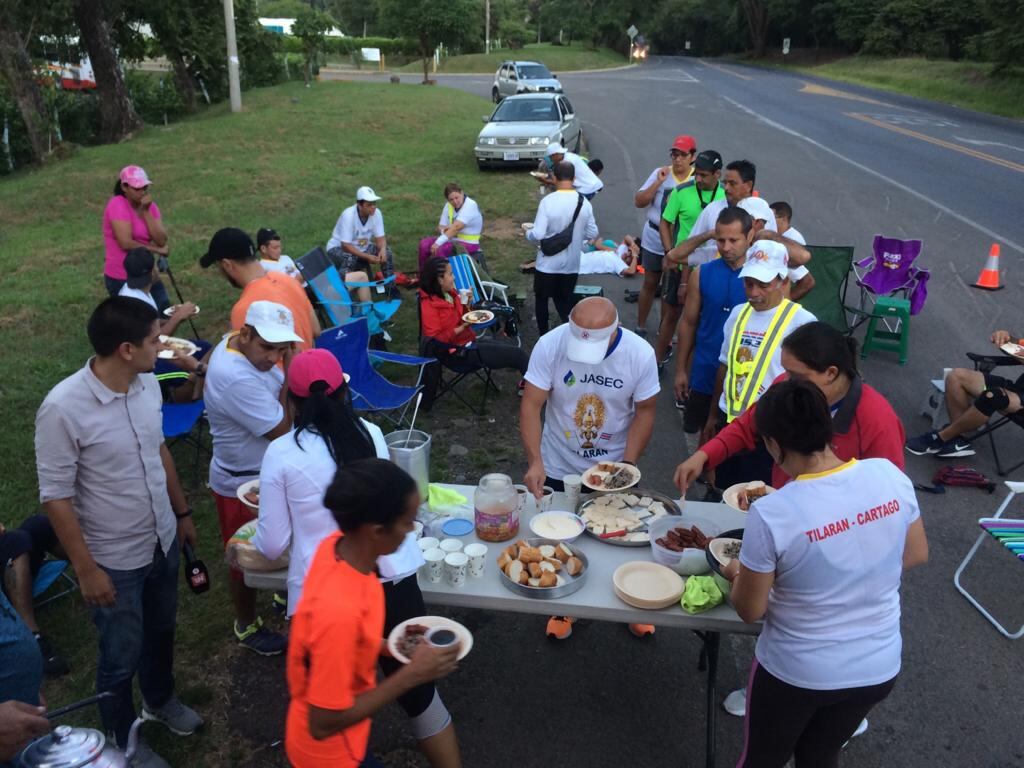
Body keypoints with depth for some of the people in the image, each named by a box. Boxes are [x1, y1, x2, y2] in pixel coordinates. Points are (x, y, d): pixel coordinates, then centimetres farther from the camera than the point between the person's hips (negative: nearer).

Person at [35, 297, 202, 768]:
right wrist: (86, 569, -16)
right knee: (121, 656, 15)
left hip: (163, 541, 6)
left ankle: (160, 700, 55)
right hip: (115, 560, -6)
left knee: (161, 631, 27)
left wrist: (182, 512, 15)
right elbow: (55, 497, -20)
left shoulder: (147, 383, -8)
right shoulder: (63, 408, -27)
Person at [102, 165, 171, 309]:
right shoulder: (118, 205, -15)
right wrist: (157, 250, -12)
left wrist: (146, 211, -16)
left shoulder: (150, 206, 3)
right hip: (121, 279, -6)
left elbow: (161, 241, -10)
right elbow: (126, 243, -23)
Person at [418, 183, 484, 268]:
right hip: (452, 239, 7)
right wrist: (444, 229, -19)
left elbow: (456, 227, -29)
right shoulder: (448, 206, 5)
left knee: (440, 249, -30)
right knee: (424, 244, -10)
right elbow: (440, 227, 8)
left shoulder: (470, 205, -18)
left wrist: (438, 243, -36)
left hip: (468, 243, -7)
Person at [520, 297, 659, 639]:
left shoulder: (640, 354, -20)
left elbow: (645, 411, -10)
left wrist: (628, 463, -18)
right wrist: (535, 462, -31)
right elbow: (530, 405, -21)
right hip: (559, 467, 0)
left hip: (615, 467, 0)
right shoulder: (549, 345, -23)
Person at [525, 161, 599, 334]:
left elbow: (537, 235, -20)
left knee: (542, 299, 18)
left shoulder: (547, 201, -19)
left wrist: (527, 232, 2)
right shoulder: (584, 202, -6)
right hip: (572, 264, 4)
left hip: (548, 263, -3)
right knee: (564, 300, 20)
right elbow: (592, 234, 2)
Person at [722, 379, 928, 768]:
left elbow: (749, 610, -15)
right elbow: (917, 555, 2)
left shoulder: (771, 514, -28)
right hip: (880, 669, 4)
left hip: (796, 673, -4)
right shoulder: (890, 475, -15)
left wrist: (737, 575, 5)